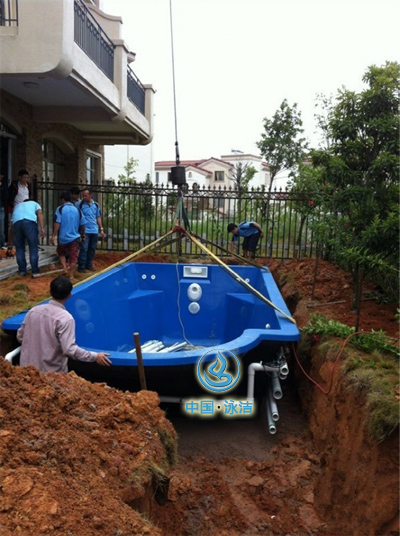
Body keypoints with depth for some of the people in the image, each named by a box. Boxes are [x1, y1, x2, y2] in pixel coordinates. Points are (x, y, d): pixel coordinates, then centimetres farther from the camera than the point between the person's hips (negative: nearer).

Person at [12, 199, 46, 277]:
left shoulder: (17, 205, 42)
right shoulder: (34, 203, 34)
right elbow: (40, 214, 10)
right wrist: (42, 228, -3)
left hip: (16, 222, 3)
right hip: (30, 221, -3)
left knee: (19, 248, 14)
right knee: (33, 248, 3)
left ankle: (22, 271, 18)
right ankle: (35, 271, 3)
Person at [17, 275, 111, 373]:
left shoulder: (33, 310, -2)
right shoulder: (65, 318, -20)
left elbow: (20, 336, 10)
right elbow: (69, 349, -26)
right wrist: (95, 356, -17)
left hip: (27, 369, 6)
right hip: (51, 374, -5)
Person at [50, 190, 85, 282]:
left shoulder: (60, 209, -6)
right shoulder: (77, 210, 4)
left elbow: (57, 223, -15)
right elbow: (82, 224, 9)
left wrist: (53, 236, -13)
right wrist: (82, 235, 23)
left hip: (63, 237, -1)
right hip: (74, 237, 1)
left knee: (61, 253, 22)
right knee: (73, 257, 5)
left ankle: (65, 269, 6)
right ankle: (71, 276, 5)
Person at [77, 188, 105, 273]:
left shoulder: (96, 205, 8)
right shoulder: (80, 205, -5)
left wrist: (101, 229, 11)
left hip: (94, 231, 5)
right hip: (84, 231, -4)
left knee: (92, 249, 10)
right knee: (84, 249, -6)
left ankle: (89, 265, 21)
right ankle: (81, 267, 1)